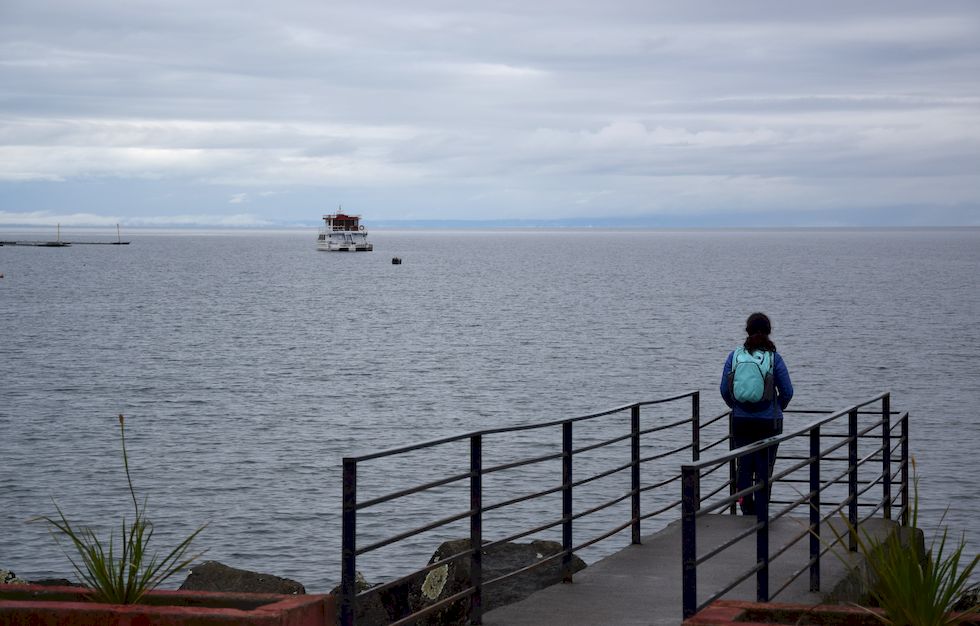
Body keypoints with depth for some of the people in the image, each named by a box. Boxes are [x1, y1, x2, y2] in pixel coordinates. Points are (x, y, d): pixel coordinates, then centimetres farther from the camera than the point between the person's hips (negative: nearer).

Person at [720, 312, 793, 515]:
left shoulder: (734, 356, -3)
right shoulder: (774, 358, -8)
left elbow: (724, 390, 0)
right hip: (769, 422, -1)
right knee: (764, 467, 6)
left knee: (744, 465, 12)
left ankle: (746, 507, 9)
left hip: (741, 421, 2)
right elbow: (787, 392, -4)